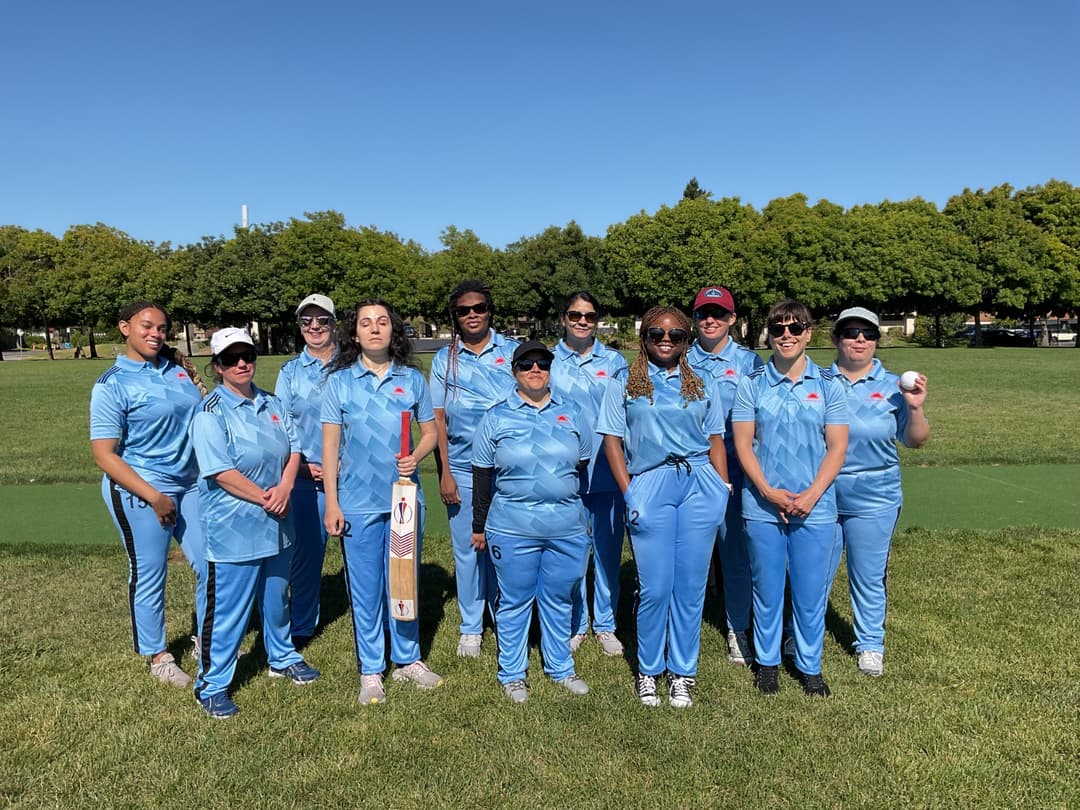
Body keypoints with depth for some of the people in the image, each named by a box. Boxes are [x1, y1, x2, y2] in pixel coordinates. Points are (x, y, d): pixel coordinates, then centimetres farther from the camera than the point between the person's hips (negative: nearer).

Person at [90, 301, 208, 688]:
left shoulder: (177, 367, 4)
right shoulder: (112, 384, -10)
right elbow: (104, 455, -14)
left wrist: (194, 376, 0)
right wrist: (154, 497, -16)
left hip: (189, 484, 6)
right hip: (139, 493, -6)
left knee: (209, 564, 11)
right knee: (148, 575, 7)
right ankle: (157, 656, 26)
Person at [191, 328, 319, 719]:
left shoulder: (272, 404, 7)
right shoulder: (211, 413, -13)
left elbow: (293, 449, 5)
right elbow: (221, 472, -19)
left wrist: (285, 488, -13)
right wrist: (265, 498, -17)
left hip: (277, 524, 7)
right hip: (233, 528, -6)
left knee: (277, 597, 23)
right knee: (227, 608, 3)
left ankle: (282, 657, 43)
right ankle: (212, 684, 20)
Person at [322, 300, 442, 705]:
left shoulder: (413, 380, 3)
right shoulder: (339, 381, -1)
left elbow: (430, 432, 8)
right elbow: (330, 445, -1)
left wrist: (415, 456, -14)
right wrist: (331, 502, -6)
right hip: (358, 503, -1)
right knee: (365, 590, 7)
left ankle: (408, 659, 30)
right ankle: (371, 671, 22)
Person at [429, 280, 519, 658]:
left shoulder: (512, 352, 2)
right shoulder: (444, 359, 5)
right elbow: (438, 419, 4)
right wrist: (444, 472, -1)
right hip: (462, 470, 1)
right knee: (467, 549, 9)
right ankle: (470, 628, 24)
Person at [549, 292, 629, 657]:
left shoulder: (615, 361, 6)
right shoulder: (549, 362, 4)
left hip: (607, 472, 1)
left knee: (608, 551, 8)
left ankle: (605, 624, 25)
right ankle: (575, 623, 25)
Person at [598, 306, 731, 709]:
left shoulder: (700, 385, 14)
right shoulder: (624, 384, 7)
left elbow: (715, 439, 14)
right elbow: (612, 439, 3)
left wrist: (723, 489, 4)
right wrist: (629, 493, -5)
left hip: (699, 484, 2)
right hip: (649, 486, -2)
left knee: (690, 585, 6)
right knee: (655, 588, 1)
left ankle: (682, 673, 22)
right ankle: (648, 672, 21)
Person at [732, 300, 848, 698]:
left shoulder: (827, 385, 2)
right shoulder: (752, 384, 0)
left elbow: (837, 447, 0)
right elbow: (743, 444, -2)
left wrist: (810, 496, -11)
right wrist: (770, 492, -12)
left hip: (815, 507, 0)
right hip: (762, 505, 0)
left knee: (811, 591, 8)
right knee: (767, 589, 10)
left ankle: (810, 666, 28)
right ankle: (767, 661, 29)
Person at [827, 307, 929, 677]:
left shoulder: (892, 386, -1)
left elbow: (915, 441, -2)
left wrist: (915, 409, -18)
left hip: (873, 499, 0)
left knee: (869, 577, 12)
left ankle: (870, 645, 30)